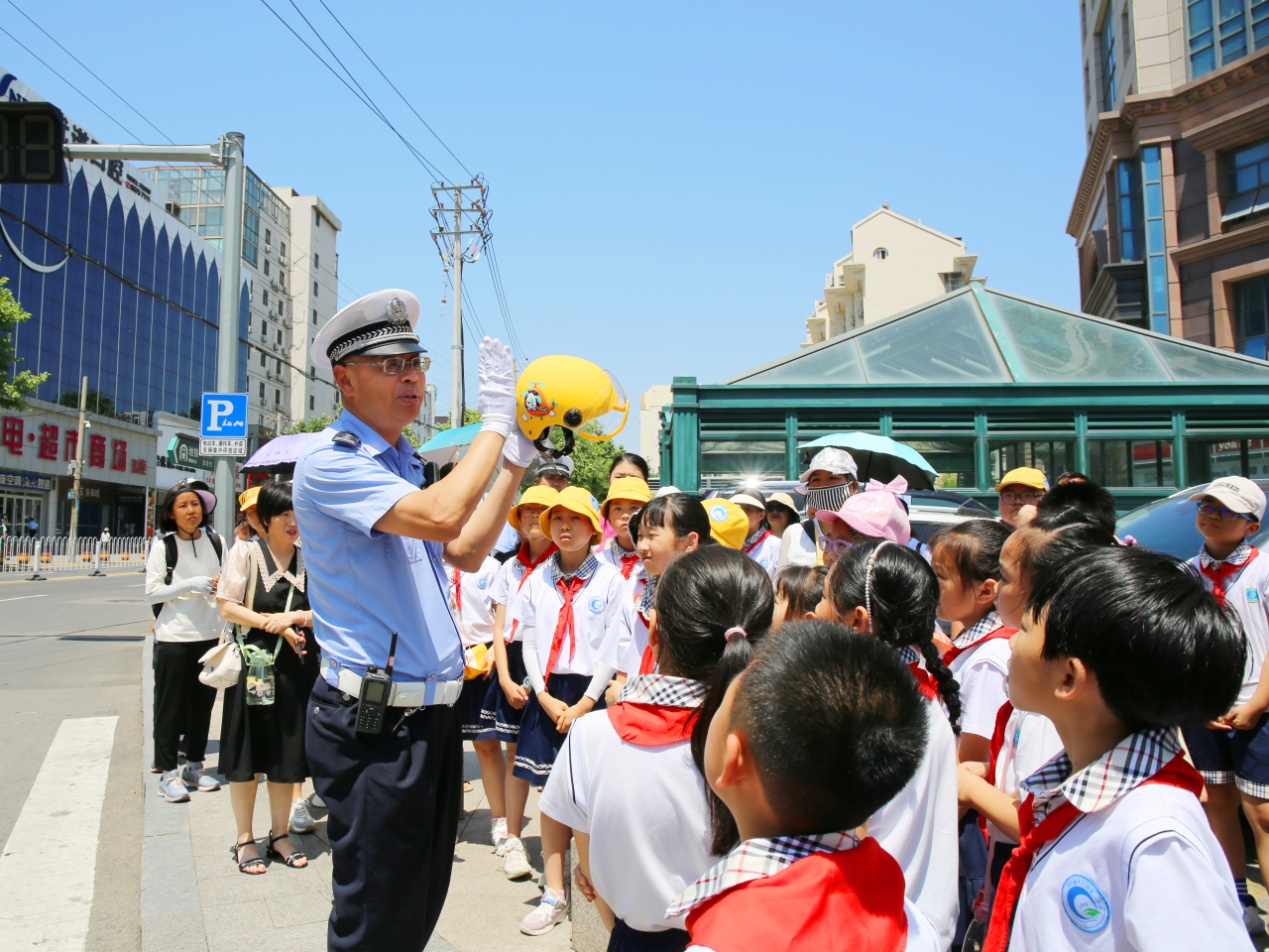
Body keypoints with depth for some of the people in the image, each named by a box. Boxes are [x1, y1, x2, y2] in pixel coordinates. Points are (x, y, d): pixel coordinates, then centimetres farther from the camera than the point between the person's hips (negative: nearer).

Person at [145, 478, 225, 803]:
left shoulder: (215, 541, 6)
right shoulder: (163, 545, -4)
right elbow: (151, 592, -7)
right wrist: (190, 585, -19)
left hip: (210, 635, 4)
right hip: (174, 637, -4)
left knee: (202, 703, 12)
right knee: (170, 706, 3)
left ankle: (194, 766, 25)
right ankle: (168, 772, 14)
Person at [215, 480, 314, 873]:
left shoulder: (309, 557, 5)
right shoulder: (245, 552, -2)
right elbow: (228, 607, -7)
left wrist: (294, 617, -14)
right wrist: (276, 625, -14)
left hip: (295, 666, 3)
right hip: (252, 663, -2)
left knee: (287, 753, 10)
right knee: (248, 751, 5)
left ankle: (280, 834, 24)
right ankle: (244, 839, 19)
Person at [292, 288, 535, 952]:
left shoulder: (404, 463, 15)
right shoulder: (329, 461, -14)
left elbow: (464, 552, 15)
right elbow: (440, 516, -28)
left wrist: (516, 462, 9)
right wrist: (496, 422, -18)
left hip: (432, 715, 9)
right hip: (373, 723, -8)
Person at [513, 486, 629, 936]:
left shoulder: (610, 579, -3)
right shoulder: (537, 580, 7)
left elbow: (614, 647, -5)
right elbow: (529, 643, 7)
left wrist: (585, 703, -9)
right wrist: (545, 697, -4)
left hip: (593, 694, -3)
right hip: (548, 696, 3)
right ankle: (554, 895, 17)